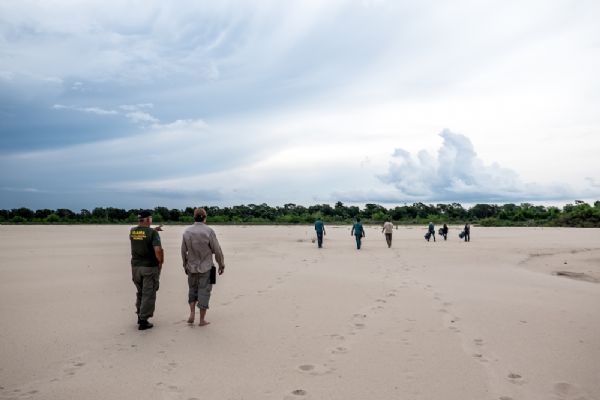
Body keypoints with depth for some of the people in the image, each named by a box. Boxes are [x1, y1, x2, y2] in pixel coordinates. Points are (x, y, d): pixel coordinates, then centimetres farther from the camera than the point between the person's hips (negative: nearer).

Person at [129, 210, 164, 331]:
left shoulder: (132, 231, 2)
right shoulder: (152, 232, -15)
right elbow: (158, 250, -25)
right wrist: (161, 262, -10)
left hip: (136, 266, 5)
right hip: (150, 267, -5)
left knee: (140, 292, 22)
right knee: (148, 294, 4)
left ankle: (140, 315, 32)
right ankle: (143, 321, 6)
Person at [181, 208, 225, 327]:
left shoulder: (187, 231, -2)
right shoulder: (209, 231, -15)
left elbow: (183, 251, 6)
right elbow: (217, 250, -10)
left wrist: (185, 265, 20)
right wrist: (221, 265, 2)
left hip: (191, 267, 3)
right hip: (206, 268, -3)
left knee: (192, 290, 21)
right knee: (204, 291, 6)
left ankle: (192, 314, 12)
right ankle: (202, 320, 13)